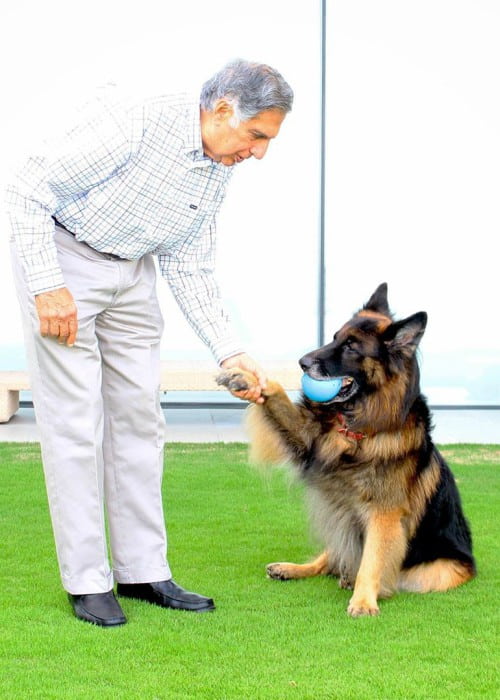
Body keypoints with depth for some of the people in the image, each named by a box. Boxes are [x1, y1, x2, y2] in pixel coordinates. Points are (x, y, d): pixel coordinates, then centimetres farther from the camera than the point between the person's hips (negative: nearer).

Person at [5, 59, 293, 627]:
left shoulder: (219, 172, -2)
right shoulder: (130, 125, -26)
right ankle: (86, 580, 2)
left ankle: (142, 570, 14)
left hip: (131, 275, 7)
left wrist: (231, 352, -4)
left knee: (139, 415, 6)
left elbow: (190, 269, 5)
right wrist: (47, 287, -25)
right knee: (76, 421, -7)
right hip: (60, 258, -7)